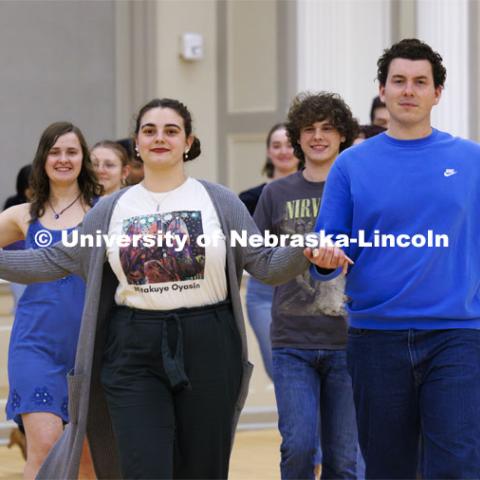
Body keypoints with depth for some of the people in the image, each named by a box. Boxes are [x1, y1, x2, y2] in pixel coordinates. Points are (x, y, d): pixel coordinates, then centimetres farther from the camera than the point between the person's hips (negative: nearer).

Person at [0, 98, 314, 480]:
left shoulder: (219, 202, 3)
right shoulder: (112, 209, 8)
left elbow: (266, 265, 0)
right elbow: (55, 261, 8)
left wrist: (306, 249, -19)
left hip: (207, 350, 0)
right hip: (134, 352, 1)